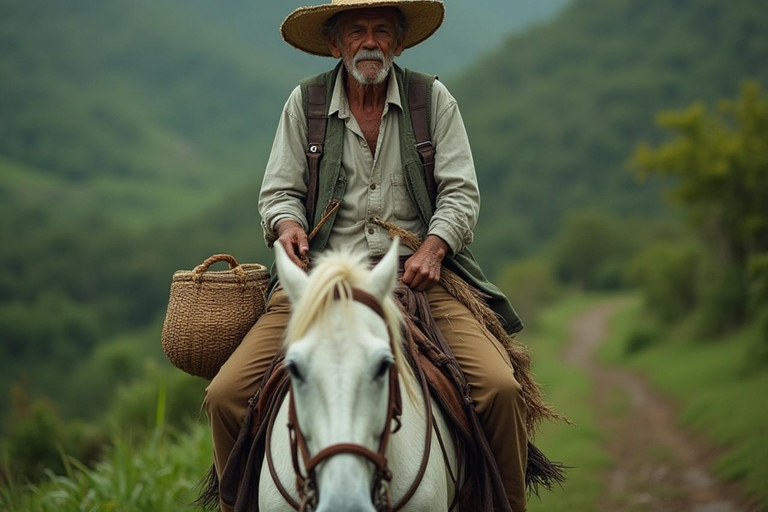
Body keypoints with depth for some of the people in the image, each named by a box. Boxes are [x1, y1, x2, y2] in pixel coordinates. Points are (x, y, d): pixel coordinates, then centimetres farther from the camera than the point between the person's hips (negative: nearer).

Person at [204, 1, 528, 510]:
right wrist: (288, 224, -12)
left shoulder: (434, 99, 8)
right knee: (225, 396, -17)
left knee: (499, 389, -24)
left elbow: (460, 192, 4)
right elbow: (279, 190, 11)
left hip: (419, 275, -1)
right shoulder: (305, 103, 9)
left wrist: (433, 246, -15)